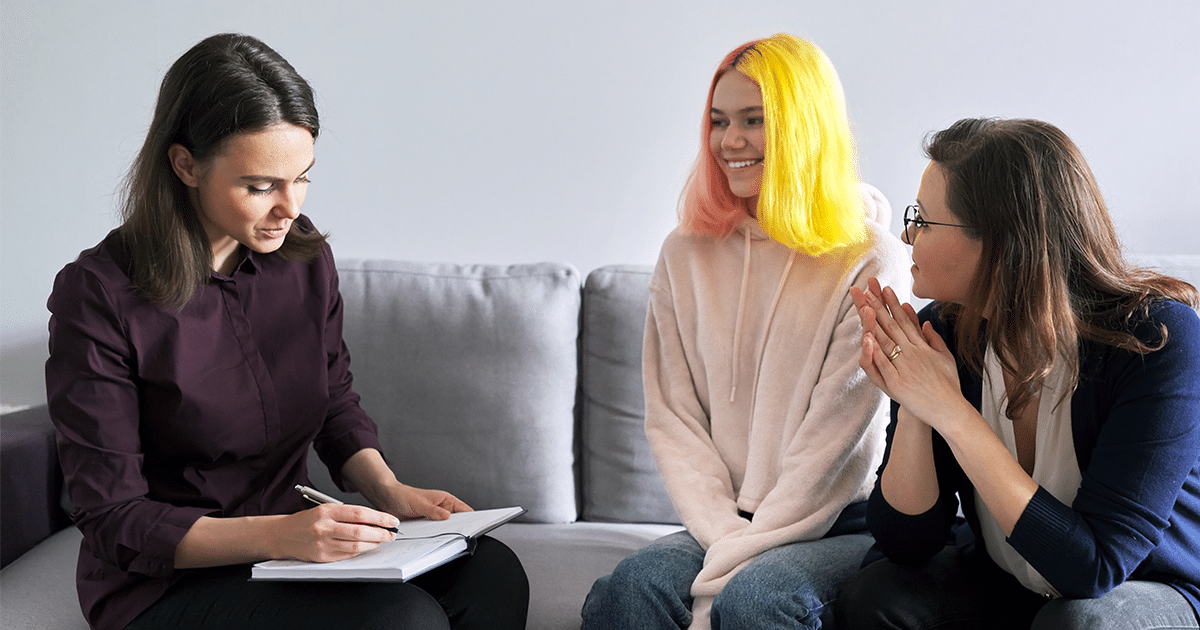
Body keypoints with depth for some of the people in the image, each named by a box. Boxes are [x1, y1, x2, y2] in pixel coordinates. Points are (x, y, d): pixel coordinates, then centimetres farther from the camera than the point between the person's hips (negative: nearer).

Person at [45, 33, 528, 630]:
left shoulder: (304, 255, 0)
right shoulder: (98, 295, -17)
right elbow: (115, 520, -17)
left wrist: (389, 490, -5)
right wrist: (276, 535, -31)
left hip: (290, 533, 6)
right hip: (167, 582, -5)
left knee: (493, 574, -19)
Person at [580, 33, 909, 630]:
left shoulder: (868, 260, -3)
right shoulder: (686, 255, 9)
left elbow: (836, 438, -9)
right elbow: (672, 420, 6)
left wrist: (736, 559, -14)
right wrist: (724, 533, -9)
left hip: (840, 526, -3)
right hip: (721, 523, 3)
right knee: (634, 582, -27)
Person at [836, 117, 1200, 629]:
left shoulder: (1157, 339, -25)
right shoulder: (943, 332, -12)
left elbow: (1094, 565, -32)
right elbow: (906, 543, -10)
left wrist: (952, 412, -33)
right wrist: (911, 412, -27)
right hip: (999, 583, 3)